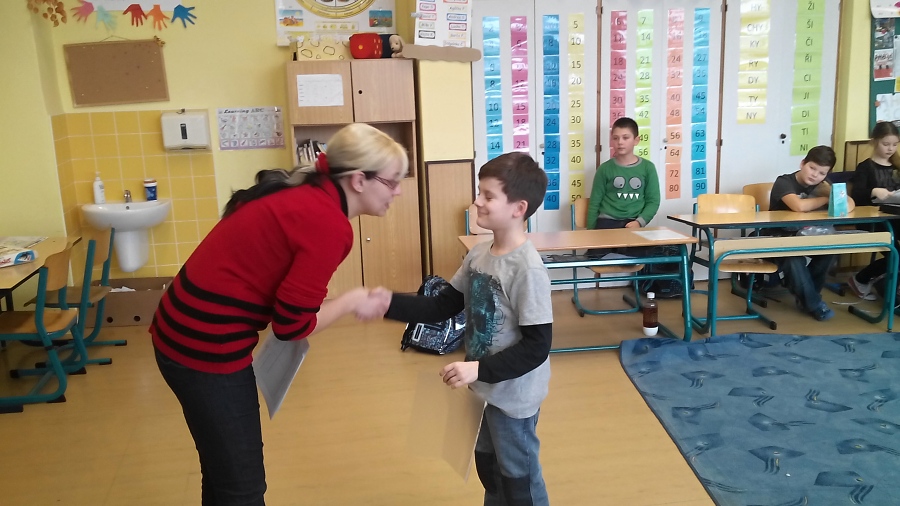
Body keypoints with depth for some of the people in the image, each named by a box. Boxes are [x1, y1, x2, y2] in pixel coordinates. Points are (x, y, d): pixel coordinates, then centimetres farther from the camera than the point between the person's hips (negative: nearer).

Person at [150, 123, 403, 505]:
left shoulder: (304, 195, 6)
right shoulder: (329, 224, -21)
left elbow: (253, 269, 9)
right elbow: (292, 324, -18)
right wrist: (351, 302, -4)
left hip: (186, 330, 9)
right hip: (206, 347, -9)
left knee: (224, 472, 23)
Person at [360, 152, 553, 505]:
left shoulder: (527, 269, -26)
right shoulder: (479, 254, -2)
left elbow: (537, 346, -25)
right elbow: (443, 307, 2)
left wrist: (480, 369, -29)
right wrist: (391, 303, -9)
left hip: (513, 394, -8)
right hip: (486, 387, 8)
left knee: (518, 477, 13)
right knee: (488, 466, 26)